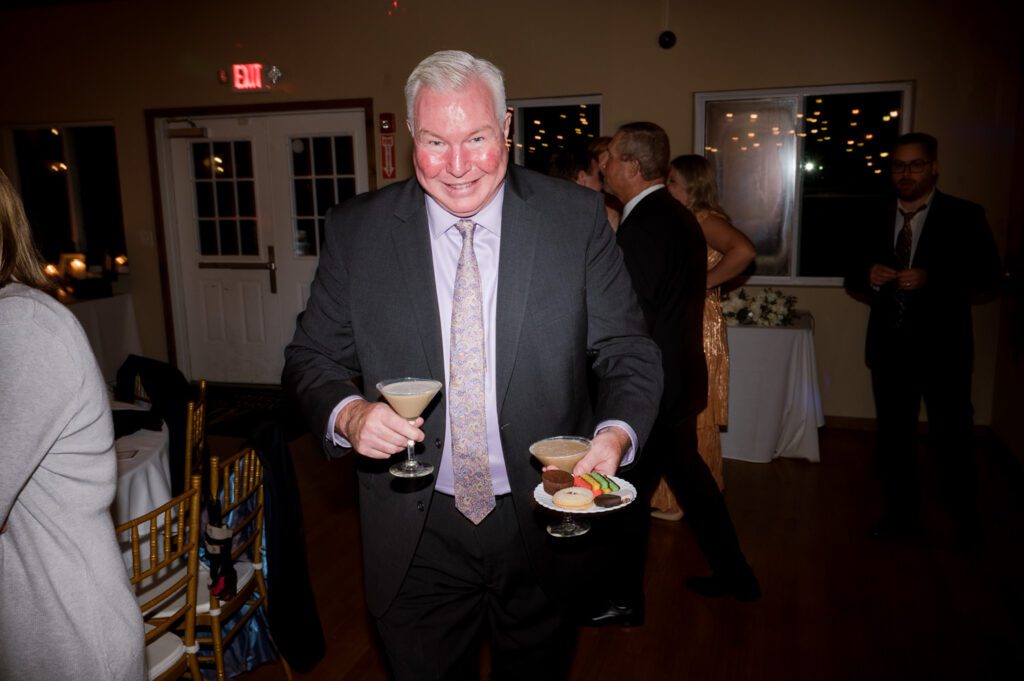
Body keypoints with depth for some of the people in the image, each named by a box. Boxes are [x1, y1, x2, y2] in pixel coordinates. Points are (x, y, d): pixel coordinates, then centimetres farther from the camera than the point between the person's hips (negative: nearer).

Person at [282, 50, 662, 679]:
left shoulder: (576, 218, -8)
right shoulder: (356, 231, -6)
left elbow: (631, 355, -5)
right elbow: (311, 358, 1)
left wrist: (616, 434, -25)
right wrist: (347, 413, -21)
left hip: (547, 527, 1)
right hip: (417, 537, 0)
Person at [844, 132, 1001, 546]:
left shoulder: (964, 216, -4)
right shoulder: (878, 219, 8)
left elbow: (988, 277, -10)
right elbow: (853, 280, 8)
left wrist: (932, 278, -24)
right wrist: (869, 277, -15)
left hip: (942, 348, -4)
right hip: (889, 346, 4)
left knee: (952, 439, 6)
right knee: (893, 436, 14)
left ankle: (967, 526, 26)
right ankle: (901, 517, 30)